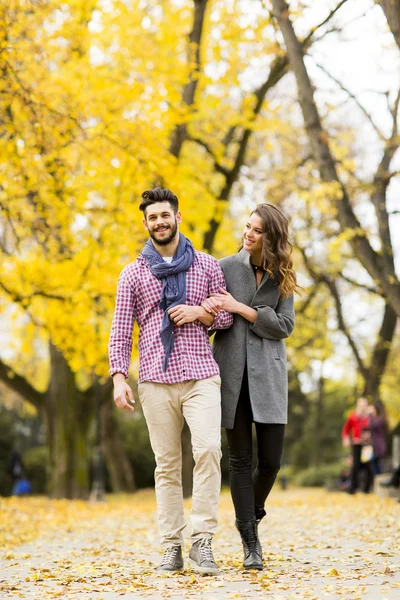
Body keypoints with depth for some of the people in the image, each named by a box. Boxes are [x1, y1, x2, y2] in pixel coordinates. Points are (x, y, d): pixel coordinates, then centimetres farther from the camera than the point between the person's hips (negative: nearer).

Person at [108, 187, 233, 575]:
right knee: (167, 465, 2)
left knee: (208, 449, -18)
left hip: (201, 375, 0)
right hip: (156, 379, 0)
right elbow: (121, 330, 7)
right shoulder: (133, 274, 9)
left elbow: (227, 317, 14)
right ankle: (171, 548, 7)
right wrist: (119, 378, -5)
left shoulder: (207, 266, 11)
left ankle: (202, 542, -12)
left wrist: (200, 312, -6)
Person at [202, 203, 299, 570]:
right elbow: (210, 313, 7)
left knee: (271, 460, -3)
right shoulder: (226, 267, 3)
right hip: (231, 372, -1)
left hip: (268, 375, 1)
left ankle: (253, 516, 27)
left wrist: (239, 308, -12)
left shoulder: (282, 277, 6)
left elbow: (284, 326, -3)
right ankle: (250, 543, 7)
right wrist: (208, 309, -17)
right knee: (241, 460, 0)